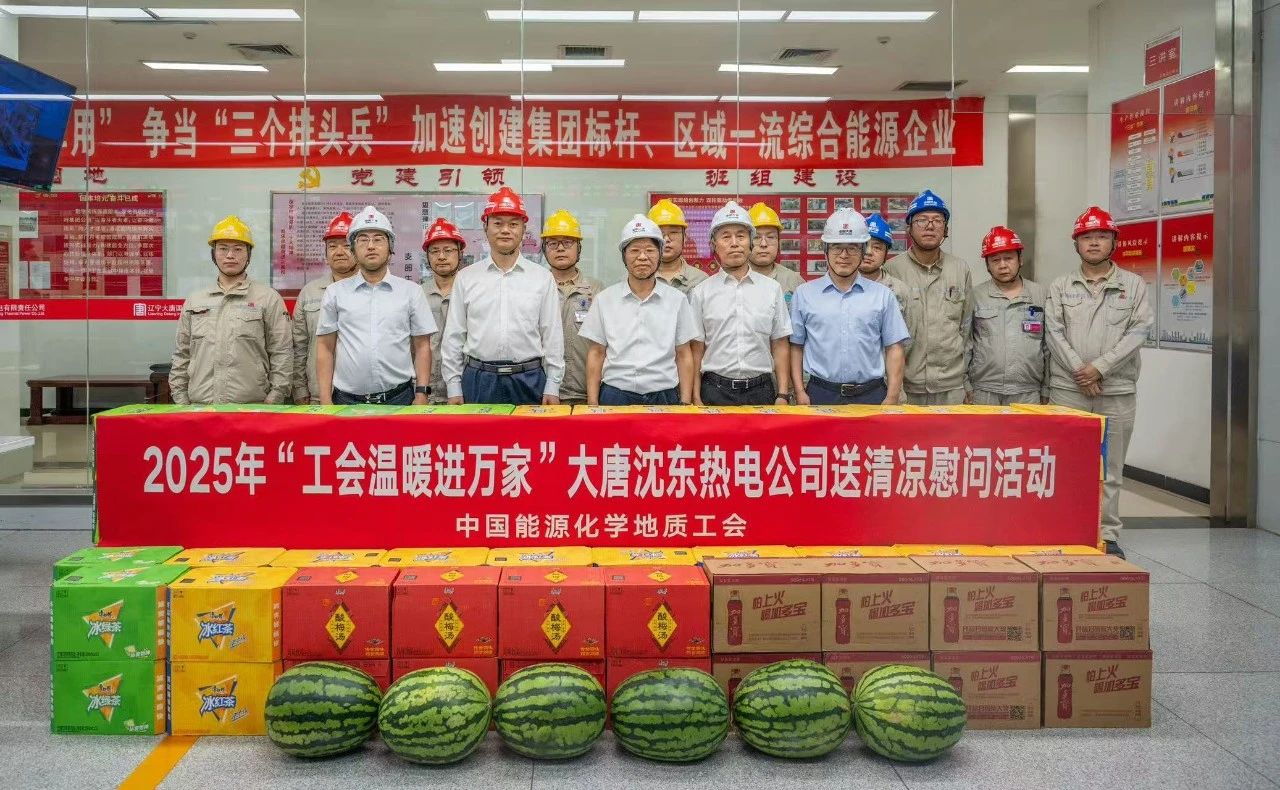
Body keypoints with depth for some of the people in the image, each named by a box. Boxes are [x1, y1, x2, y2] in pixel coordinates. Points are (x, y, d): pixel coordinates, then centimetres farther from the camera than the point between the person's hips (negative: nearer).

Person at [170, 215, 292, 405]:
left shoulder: (269, 299, 3)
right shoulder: (194, 301, 14)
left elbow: (282, 354, -1)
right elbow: (181, 356, 16)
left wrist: (274, 399, -8)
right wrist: (181, 401, 9)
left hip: (251, 407, -3)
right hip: (199, 408, 3)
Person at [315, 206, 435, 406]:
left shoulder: (411, 292, 6)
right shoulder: (335, 292, 7)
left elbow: (422, 347, 6)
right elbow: (325, 348, 7)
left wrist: (422, 394, -3)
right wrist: (325, 401, 0)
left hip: (399, 397, 0)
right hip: (347, 400, 0)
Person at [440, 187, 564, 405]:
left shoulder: (542, 278, 5)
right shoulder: (466, 277, 6)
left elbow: (553, 336, 5)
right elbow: (453, 337, 7)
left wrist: (552, 387, 1)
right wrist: (453, 388, 3)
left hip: (529, 380, 0)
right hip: (478, 380, 0)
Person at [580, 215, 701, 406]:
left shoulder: (677, 300, 5)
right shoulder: (604, 299, 5)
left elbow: (684, 355, 7)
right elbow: (596, 354, 7)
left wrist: (685, 403, 0)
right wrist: (592, 404, 0)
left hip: (664, 397, 0)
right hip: (615, 396, 0)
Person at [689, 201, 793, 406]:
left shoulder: (772, 289, 6)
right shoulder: (701, 292, 3)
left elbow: (780, 345, 6)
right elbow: (696, 349, 2)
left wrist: (783, 395, 0)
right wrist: (696, 399, -4)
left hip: (760, 390, 1)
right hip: (715, 391, -1)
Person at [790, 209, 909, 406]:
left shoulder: (883, 296, 8)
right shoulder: (804, 294, 7)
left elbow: (894, 349, 6)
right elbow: (796, 346, 7)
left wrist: (892, 398, -2)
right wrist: (800, 393, -2)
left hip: (871, 396, 1)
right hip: (821, 395, 0)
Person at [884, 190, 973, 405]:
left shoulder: (961, 270, 7)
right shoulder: (892, 269, -3)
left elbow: (966, 327, 11)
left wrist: (968, 385, 9)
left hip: (951, 387, 2)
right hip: (905, 385, -2)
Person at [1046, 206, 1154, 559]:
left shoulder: (1134, 285, 7)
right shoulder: (1060, 287, 8)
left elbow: (1139, 330, -3)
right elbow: (1054, 333, -2)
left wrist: (1101, 367, -12)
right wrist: (1079, 371, -12)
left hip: (1117, 391, 0)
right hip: (1068, 390, 0)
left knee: (1110, 468, 5)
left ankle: (1108, 535, 12)